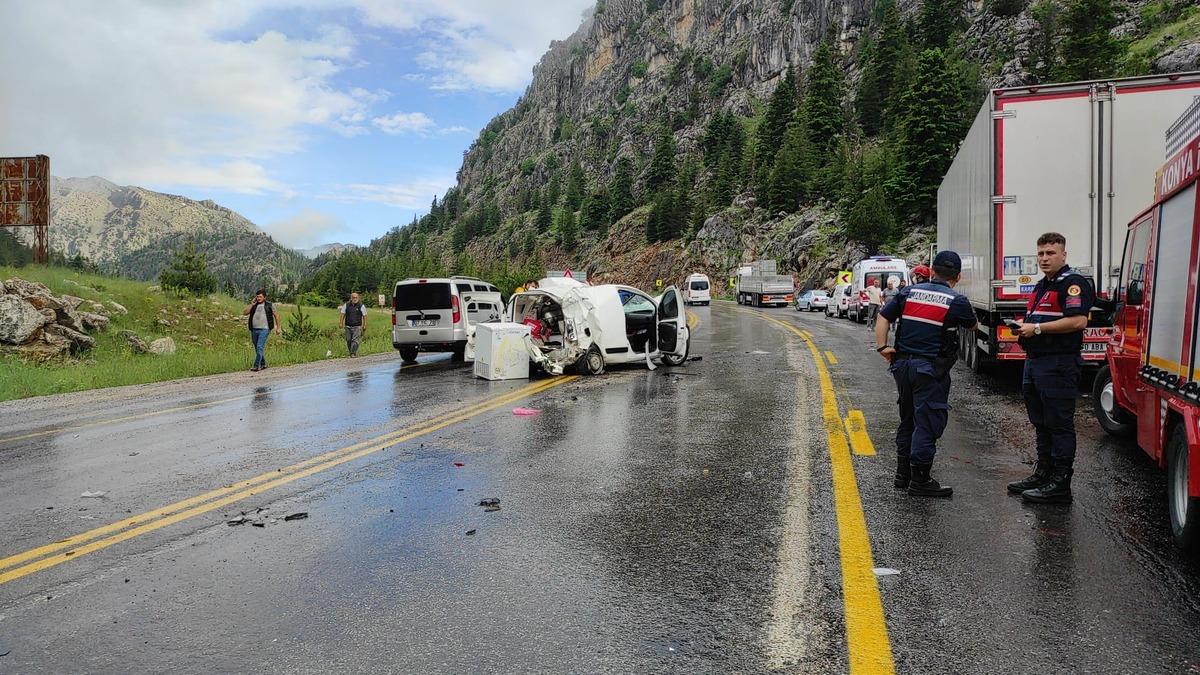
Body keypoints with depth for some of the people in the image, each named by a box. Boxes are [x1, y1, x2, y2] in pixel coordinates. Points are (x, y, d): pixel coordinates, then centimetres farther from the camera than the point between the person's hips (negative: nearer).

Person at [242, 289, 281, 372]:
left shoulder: (269, 305, 4)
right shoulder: (253, 305, 14)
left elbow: (276, 315, 9)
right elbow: (244, 313, 3)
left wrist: (278, 328, 6)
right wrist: (252, 304, -3)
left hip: (264, 329, -5)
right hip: (254, 330, 5)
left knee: (260, 347, -16)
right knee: (257, 349, 12)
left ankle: (256, 366, -14)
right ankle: (263, 364, 25)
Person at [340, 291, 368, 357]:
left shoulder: (361, 306, -1)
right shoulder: (346, 305, 5)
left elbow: (364, 316, 2)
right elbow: (343, 315, 11)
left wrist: (364, 326, -1)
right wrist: (341, 323, 3)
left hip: (357, 327, -3)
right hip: (348, 326, 3)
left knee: (355, 340, -12)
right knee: (348, 340, 8)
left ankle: (353, 353, -10)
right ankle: (350, 352, 22)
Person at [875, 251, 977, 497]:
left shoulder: (909, 292, 6)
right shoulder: (957, 301, -6)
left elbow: (883, 317, 4)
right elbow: (972, 325, 12)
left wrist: (882, 346, 1)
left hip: (902, 364, 6)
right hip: (930, 370, -5)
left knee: (908, 420, 18)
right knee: (927, 424, 1)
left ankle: (903, 473, 26)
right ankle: (920, 481, 6)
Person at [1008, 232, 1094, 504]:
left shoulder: (1073, 282, -10)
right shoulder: (1041, 286, 20)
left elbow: (1078, 321, -22)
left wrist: (1036, 328, -18)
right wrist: (1023, 328, 8)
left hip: (1059, 364, -10)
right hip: (1035, 361, 10)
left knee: (1059, 425, -4)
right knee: (1041, 424, 16)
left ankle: (1060, 483, 2)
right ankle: (1043, 473, 27)